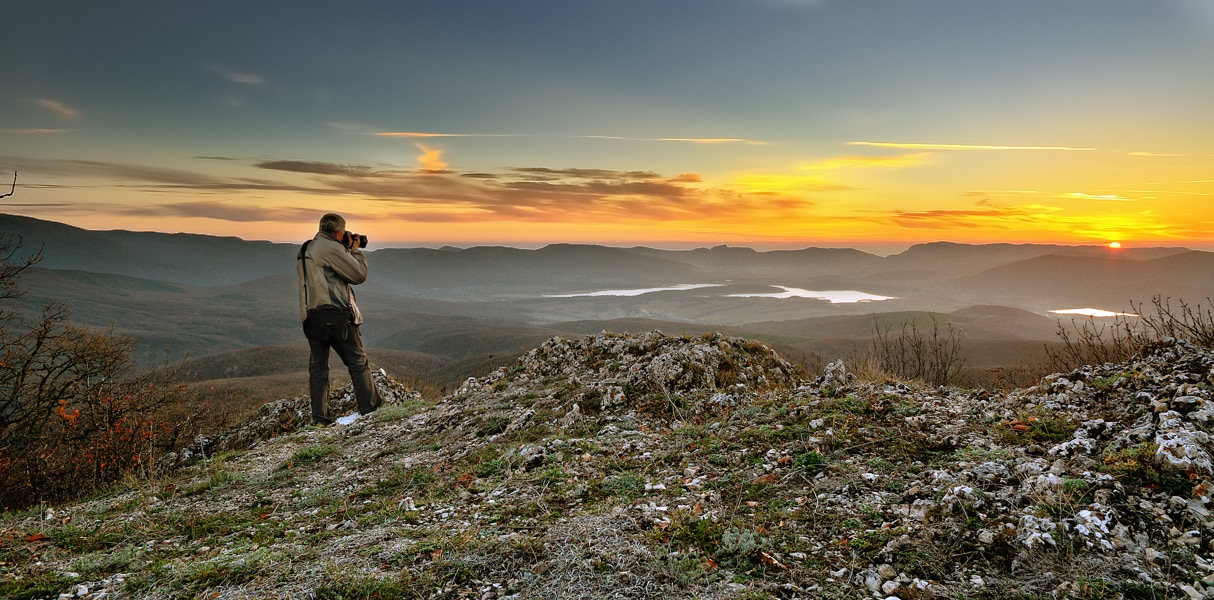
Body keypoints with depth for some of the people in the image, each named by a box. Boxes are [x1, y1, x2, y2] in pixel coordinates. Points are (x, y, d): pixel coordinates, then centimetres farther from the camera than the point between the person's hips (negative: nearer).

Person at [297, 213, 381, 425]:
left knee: (317, 366, 9)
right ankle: (371, 410, 8)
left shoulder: (304, 251, 17)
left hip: (311, 317, 8)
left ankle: (319, 417, 8)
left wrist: (347, 250, 19)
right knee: (358, 363, 3)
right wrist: (355, 250, 7)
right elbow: (359, 274, -8)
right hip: (336, 316, -8)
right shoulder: (331, 248, -10)